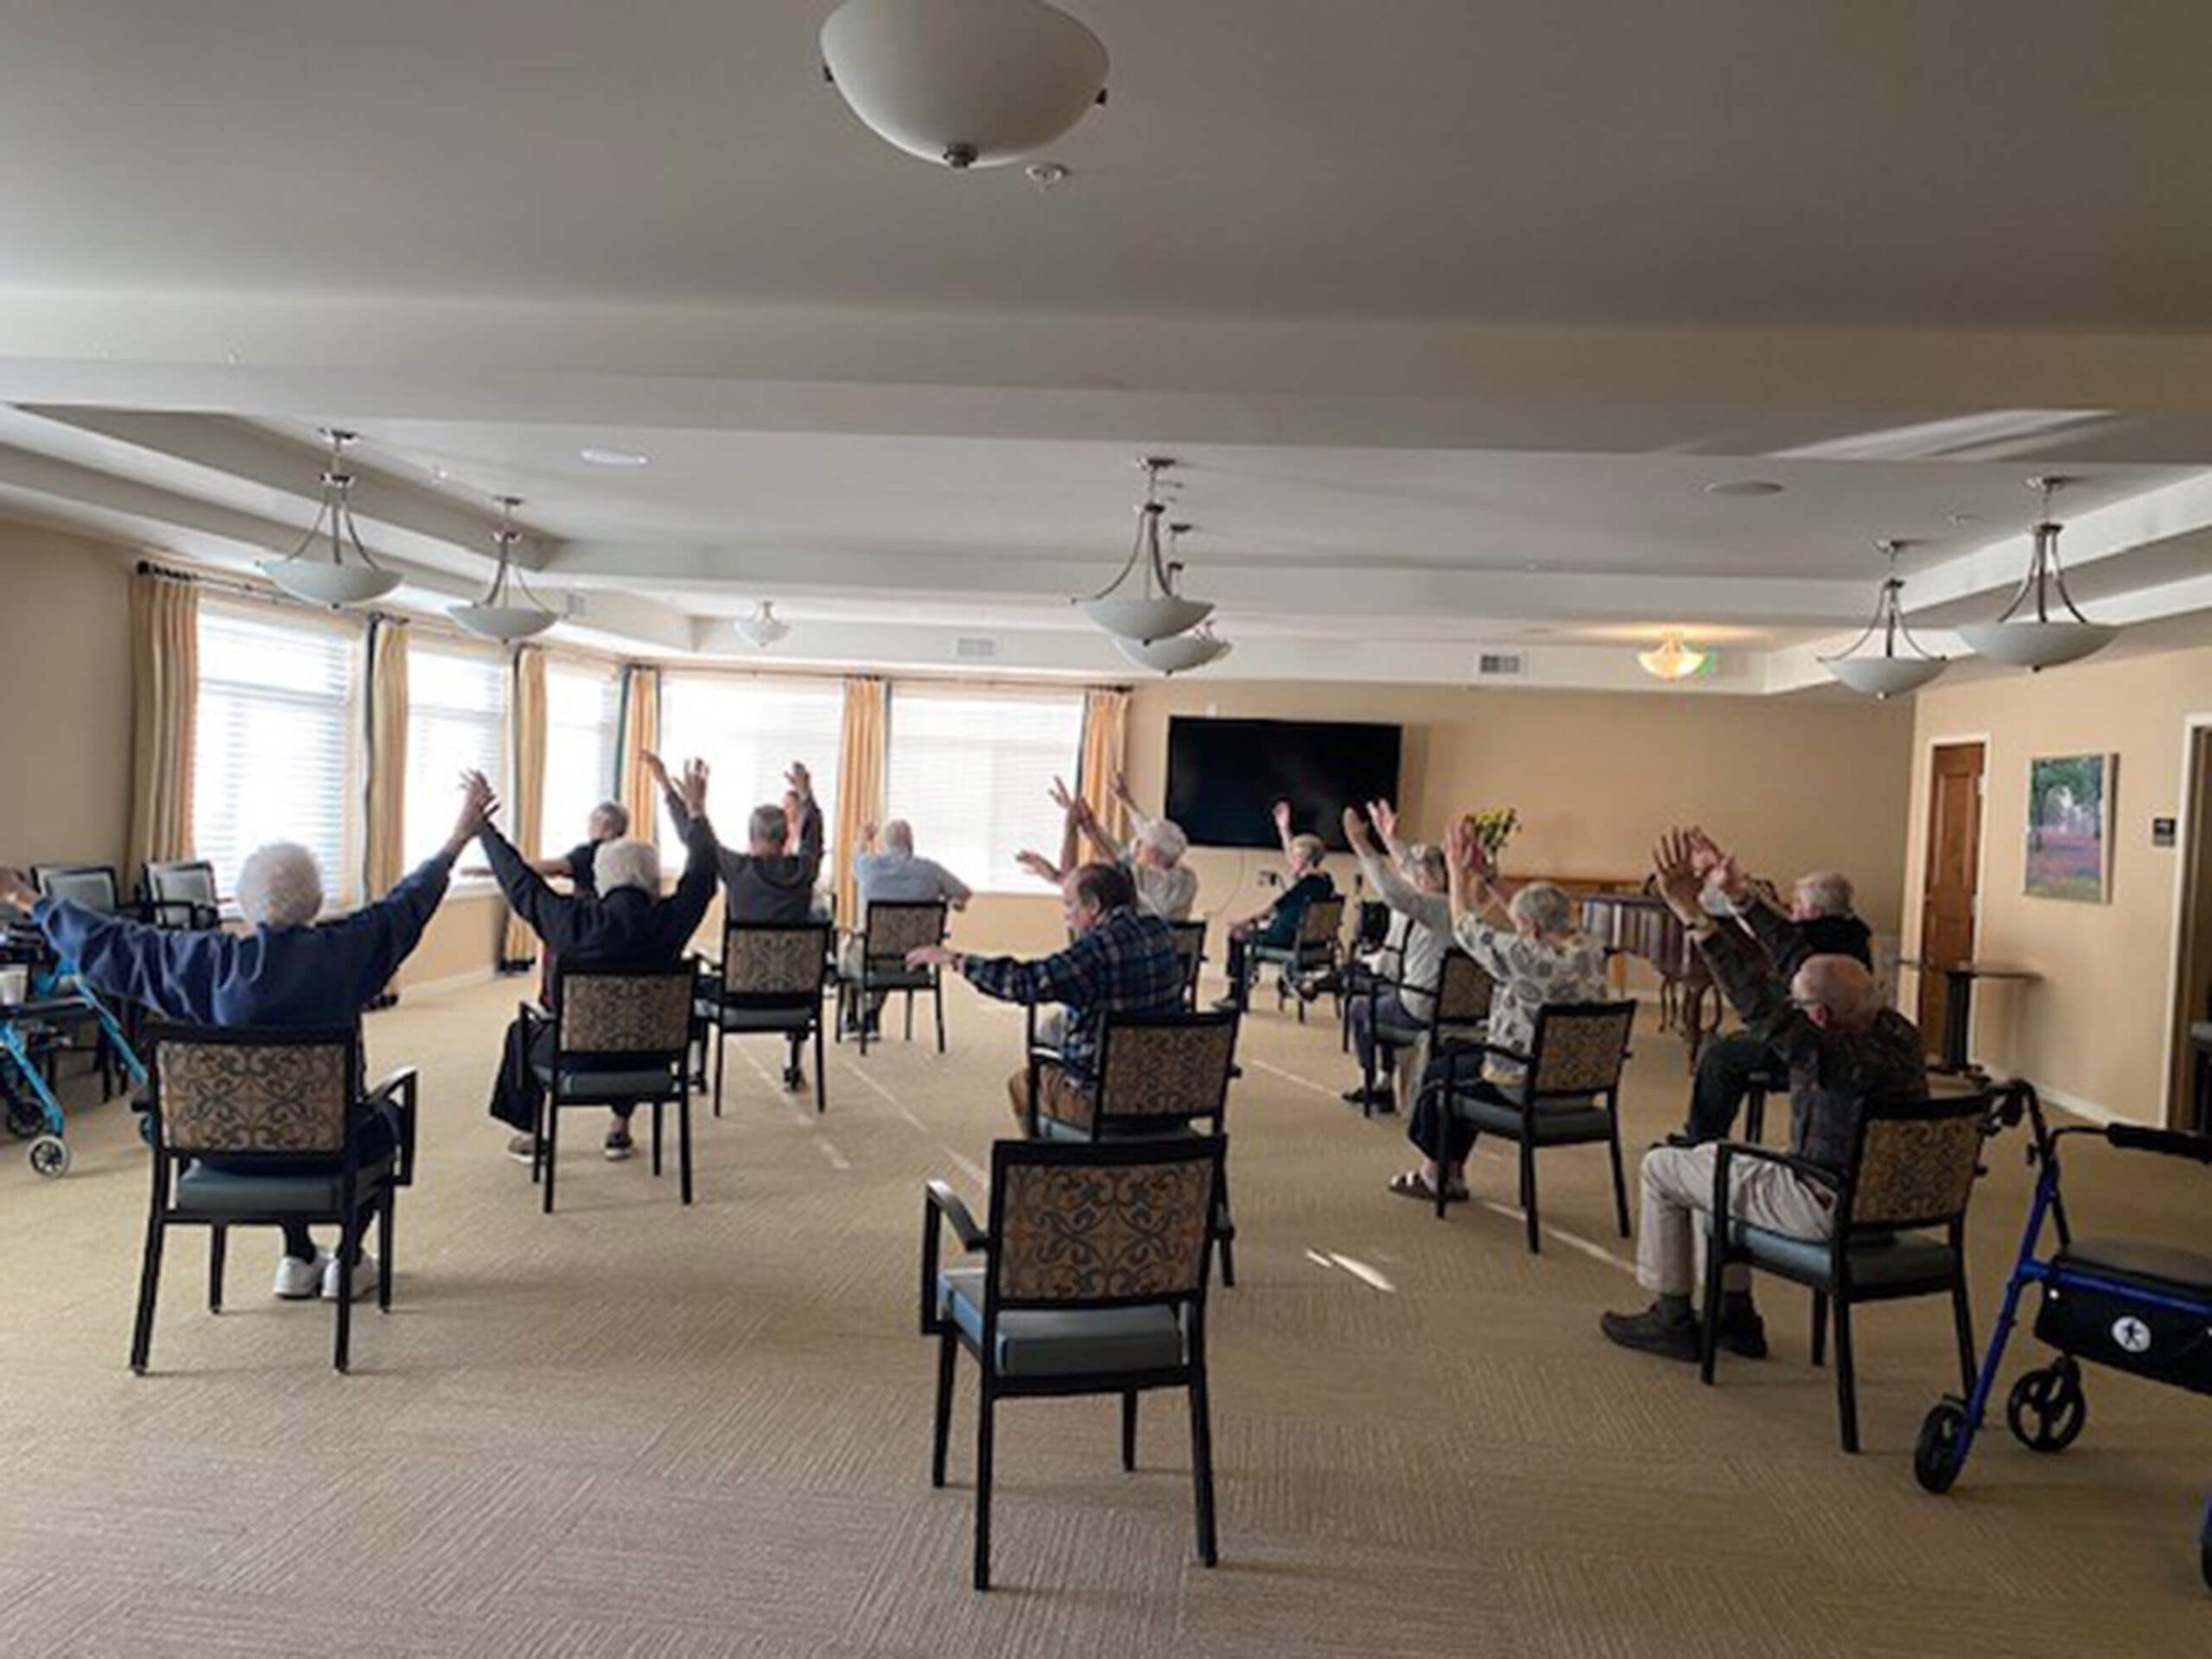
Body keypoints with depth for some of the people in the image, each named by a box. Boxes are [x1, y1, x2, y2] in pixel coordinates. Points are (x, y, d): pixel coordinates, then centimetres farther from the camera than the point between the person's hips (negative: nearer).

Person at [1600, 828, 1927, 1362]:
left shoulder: (1850, 1060, -32)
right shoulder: (1892, 1029, -5)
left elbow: (1760, 1004, -38)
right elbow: (1797, 957, 2)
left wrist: (1691, 911, -38)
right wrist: (1740, 897, 3)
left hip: (1827, 1212, -9)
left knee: (1661, 1168, 3)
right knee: (1717, 1158, 28)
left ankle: (1671, 1321, 15)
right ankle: (1734, 1317, 30)